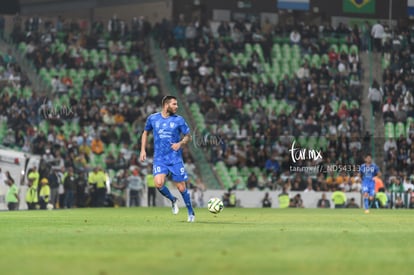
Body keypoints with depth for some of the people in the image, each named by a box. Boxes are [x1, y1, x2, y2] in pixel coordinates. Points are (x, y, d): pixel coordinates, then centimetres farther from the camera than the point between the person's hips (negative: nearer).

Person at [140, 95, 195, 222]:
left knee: (181, 188, -1)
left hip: (175, 159, -1)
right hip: (159, 159, 1)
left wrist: (180, 143, -14)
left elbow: (188, 136, 6)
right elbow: (145, 132, 19)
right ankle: (173, 200, 9)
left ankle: (191, 212, 20)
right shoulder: (153, 118, 3)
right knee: (159, 183, -21)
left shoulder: (179, 120, -1)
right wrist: (143, 150, 10)